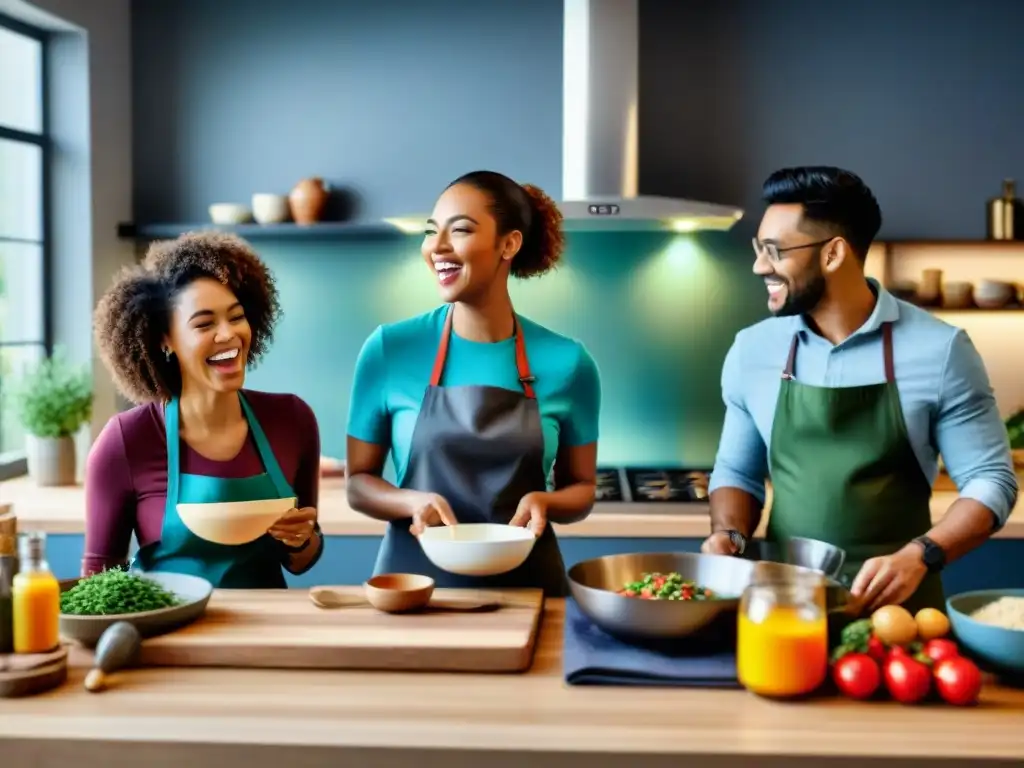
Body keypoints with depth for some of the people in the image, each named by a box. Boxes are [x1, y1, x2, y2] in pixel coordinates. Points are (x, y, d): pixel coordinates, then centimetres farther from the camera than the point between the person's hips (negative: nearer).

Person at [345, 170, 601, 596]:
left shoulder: (567, 362, -5)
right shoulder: (389, 349, -7)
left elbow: (580, 488, 6)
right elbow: (358, 481, 1)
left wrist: (544, 501, -14)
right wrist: (413, 502, -18)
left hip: (525, 583, 1)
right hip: (414, 576, 0)